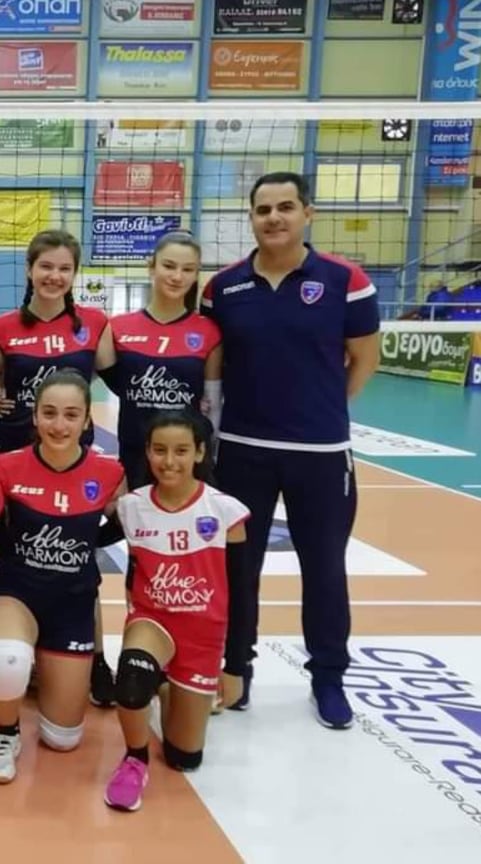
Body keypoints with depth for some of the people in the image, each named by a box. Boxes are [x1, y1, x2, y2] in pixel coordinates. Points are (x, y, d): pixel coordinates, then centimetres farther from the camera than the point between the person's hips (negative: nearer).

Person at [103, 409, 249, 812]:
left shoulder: (224, 511, -12)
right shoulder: (131, 507, -8)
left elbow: (238, 594, -5)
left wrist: (235, 667, -3)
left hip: (203, 634, 0)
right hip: (152, 619, 0)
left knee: (184, 758, 6)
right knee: (134, 673, -37)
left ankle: (174, 694, 39)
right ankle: (135, 761, -8)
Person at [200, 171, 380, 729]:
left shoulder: (345, 281, -7)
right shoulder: (223, 287, 0)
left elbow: (364, 359, 1)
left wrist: (320, 409, 1)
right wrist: (253, 405, 2)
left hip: (322, 451, -2)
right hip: (242, 449, 2)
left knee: (324, 567, 9)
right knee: (238, 562, 12)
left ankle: (328, 677, 25)